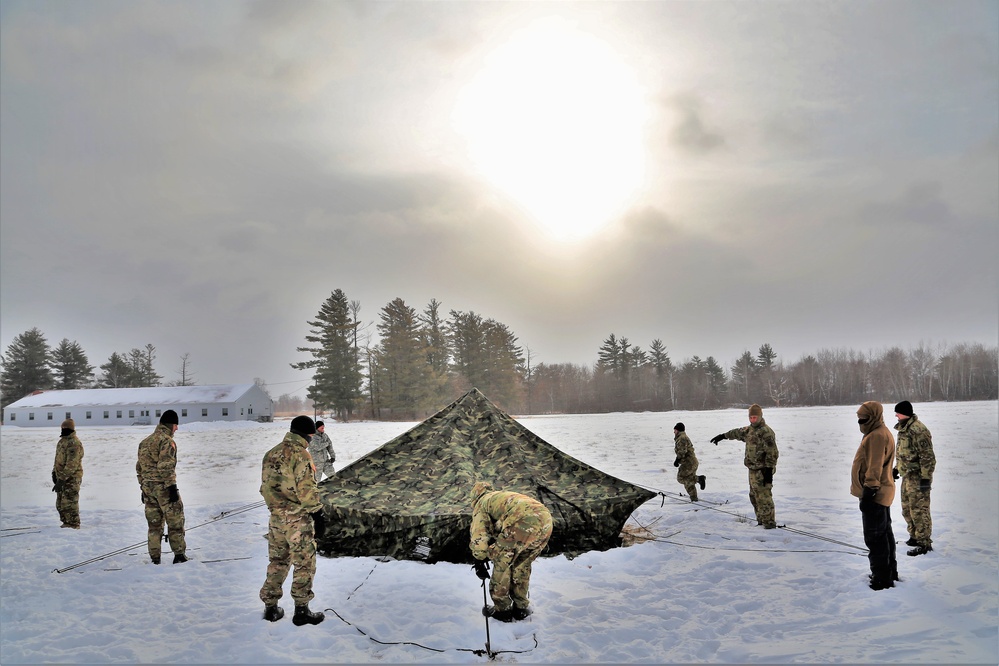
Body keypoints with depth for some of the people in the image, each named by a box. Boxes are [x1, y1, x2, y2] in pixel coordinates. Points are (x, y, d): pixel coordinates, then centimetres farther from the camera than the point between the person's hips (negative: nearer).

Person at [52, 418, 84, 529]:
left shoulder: (74, 444, -19)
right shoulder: (62, 441, 13)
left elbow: (72, 465, -24)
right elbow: (58, 458, 23)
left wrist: (61, 480, -25)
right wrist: (54, 472, 12)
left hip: (71, 478, -10)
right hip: (61, 477, 10)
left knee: (69, 503, -8)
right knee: (60, 504, 16)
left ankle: (74, 525, 0)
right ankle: (66, 523, 26)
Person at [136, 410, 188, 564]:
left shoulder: (144, 442, 17)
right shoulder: (167, 441, -10)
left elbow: (139, 467, 19)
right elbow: (166, 466, -19)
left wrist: (143, 488, 23)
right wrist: (172, 487, -19)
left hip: (148, 488, 7)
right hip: (164, 487, -7)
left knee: (154, 523, 11)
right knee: (175, 521, 0)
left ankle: (155, 558, 11)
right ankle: (179, 554, 0)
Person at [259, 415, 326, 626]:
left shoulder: (271, 454, 10)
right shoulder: (300, 454, -15)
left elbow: (266, 486, 15)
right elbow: (307, 489, -17)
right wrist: (317, 513, -11)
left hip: (276, 517, 7)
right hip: (298, 518, -7)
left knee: (277, 561, 17)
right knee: (305, 563, 3)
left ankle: (270, 607, 22)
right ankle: (301, 610, 6)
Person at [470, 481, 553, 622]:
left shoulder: (482, 503, 21)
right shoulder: (504, 495, 42)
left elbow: (478, 537, 14)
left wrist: (479, 562, 27)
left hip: (523, 521, -7)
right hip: (546, 521, 7)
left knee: (501, 562, 14)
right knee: (522, 564, 27)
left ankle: (502, 609, 21)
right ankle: (521, 607, 33)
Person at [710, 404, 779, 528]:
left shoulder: (766, 432, -15)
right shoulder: (749, 429, 13)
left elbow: (772, 453, -18)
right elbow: (737, 432, 33)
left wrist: (769, 471, -21)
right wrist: (722, 436, 40)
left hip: (762, 471, -9)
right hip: (753, 470, 9)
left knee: (764, 497, -10)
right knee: (754, 496, 13)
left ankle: (769, 522, -3)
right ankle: (761, 520, 21)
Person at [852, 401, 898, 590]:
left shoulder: (877, 436, -19)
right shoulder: (880, 433, 15)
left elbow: (874, 468, -23)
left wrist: (868, 492, -22)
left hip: (874, 495, -11)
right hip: (881, 494, 11)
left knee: (875, 537, -5)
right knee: (884, 534, 19)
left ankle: (882, 579, 0)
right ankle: (889, 573, 31)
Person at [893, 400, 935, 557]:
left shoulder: (918, 430, -22)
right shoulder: (903, 428, 10)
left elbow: (927, 457, -22)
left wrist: (926, 478, -22)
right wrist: (897, 468, 25)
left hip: (917, 477, -10)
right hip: (907, 476, 10)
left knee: (919, 510, -4)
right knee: (907, 509, 19)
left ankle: (924, 543, 4)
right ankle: (914, 537, 32)